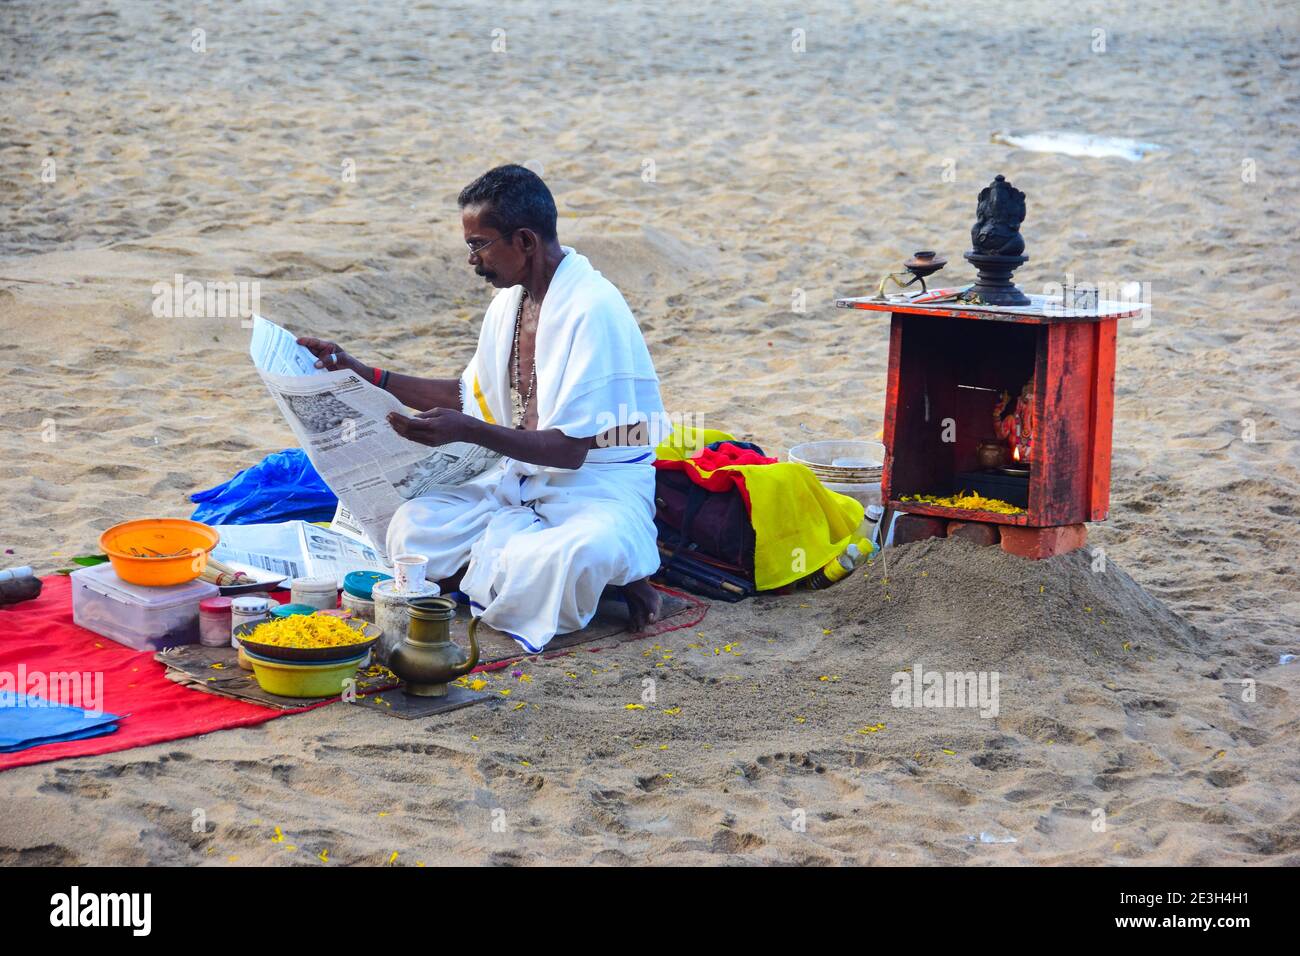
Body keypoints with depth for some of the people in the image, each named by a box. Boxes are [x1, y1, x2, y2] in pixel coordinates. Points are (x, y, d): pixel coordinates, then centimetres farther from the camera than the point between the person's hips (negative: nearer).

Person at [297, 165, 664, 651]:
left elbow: (570, 450, -22)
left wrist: (467, 431, -32)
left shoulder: (593, 310, -20)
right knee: (412, 527, -16)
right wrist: (362, 374, 15)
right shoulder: (510, 298, 8)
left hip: (598, 485, -8)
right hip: (520, 476, 8)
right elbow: (468, 395, 21)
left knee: (576, 558, -41)